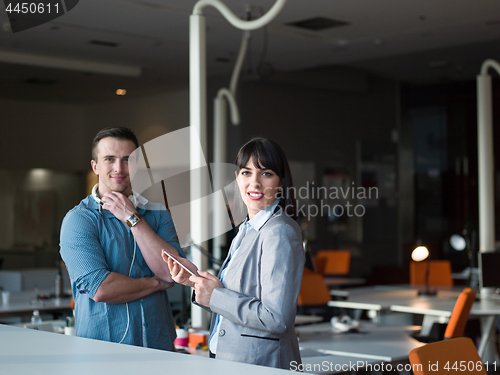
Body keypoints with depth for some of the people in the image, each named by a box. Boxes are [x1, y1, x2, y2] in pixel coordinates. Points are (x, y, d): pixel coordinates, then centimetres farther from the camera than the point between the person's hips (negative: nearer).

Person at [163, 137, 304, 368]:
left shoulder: (280, 232, -18)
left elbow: (277, 318, -24)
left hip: (263, 364, -8)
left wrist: (215, 296, -18)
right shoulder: (246, 230, 11)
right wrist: (196, 279, 1)